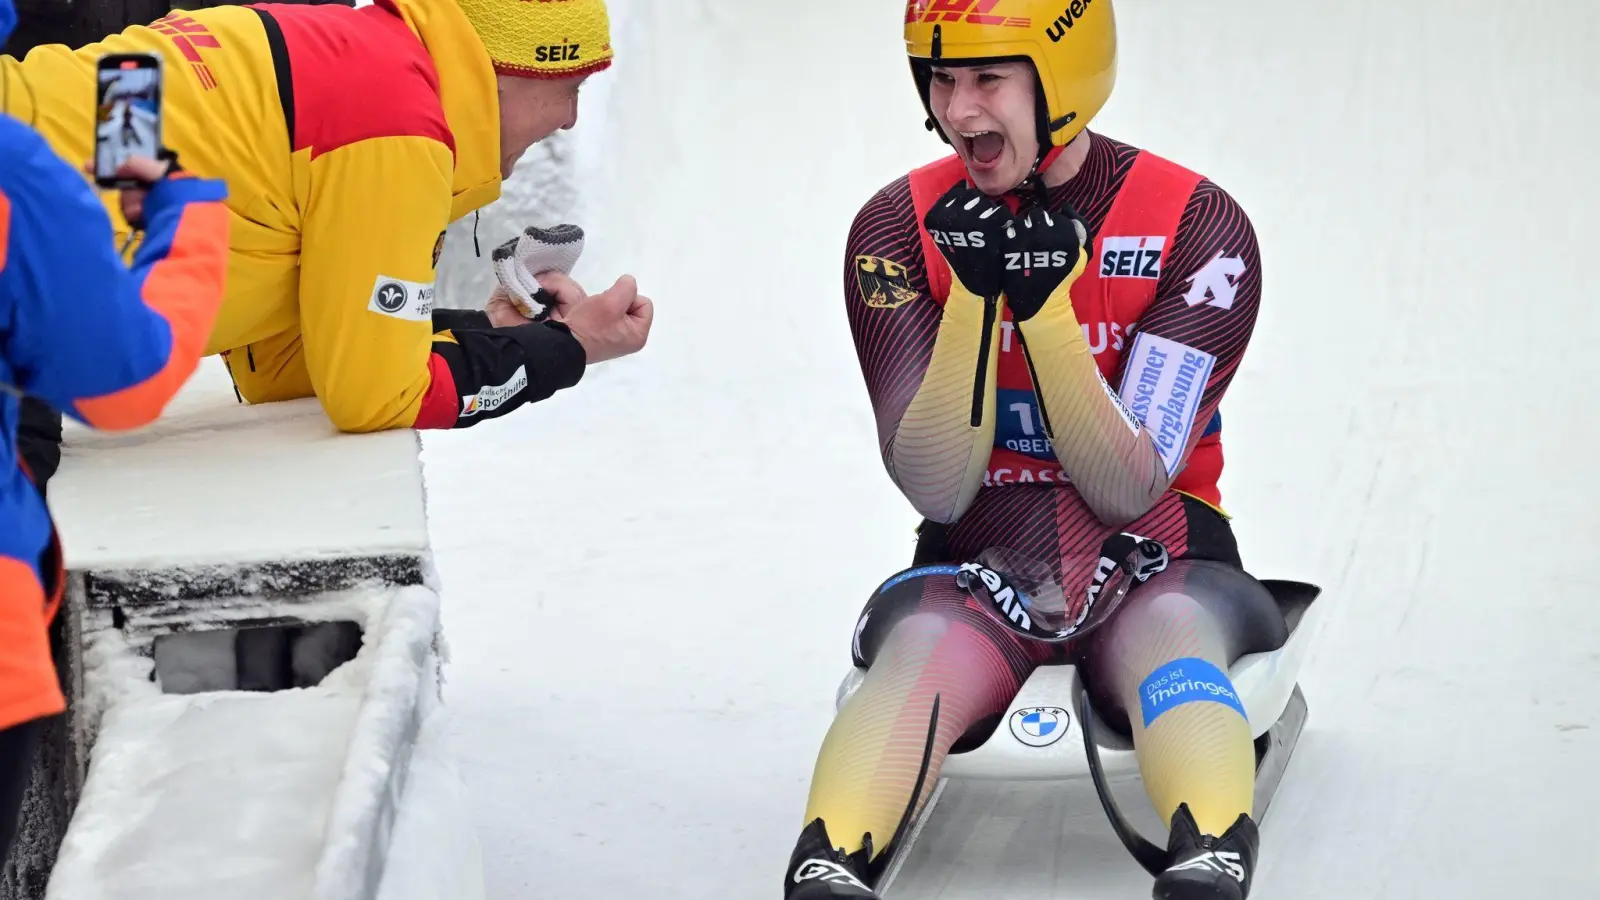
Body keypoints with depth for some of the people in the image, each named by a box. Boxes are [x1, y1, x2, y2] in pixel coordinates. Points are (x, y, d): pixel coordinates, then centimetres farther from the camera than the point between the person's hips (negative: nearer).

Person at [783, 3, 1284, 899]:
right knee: (923, 646, -32)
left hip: (1153, 561, -1)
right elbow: (938, 490, -10)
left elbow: (1128, 489, -14)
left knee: (1169, 628, -35)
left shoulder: (1198, 226, -10)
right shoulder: (899, 229, -4)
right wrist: (974, 297, -22)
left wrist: (1045, 302, -25)